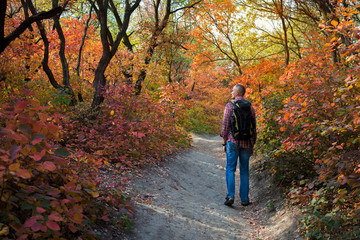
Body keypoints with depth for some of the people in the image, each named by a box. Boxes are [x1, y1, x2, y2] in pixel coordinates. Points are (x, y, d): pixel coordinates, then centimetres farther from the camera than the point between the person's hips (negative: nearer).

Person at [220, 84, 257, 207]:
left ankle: (230, 196, -12)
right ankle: (244, 199, 10)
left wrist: (224, 142, 1)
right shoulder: (250, 107, 8)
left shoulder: (230, 105, -3)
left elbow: (226, 124, -6)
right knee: (244, 171, 9)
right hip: (246, 143, 3)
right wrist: (252, 145, 15)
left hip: (232, 141, -3)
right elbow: (254, 127, 8)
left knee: (230, 169, 0)